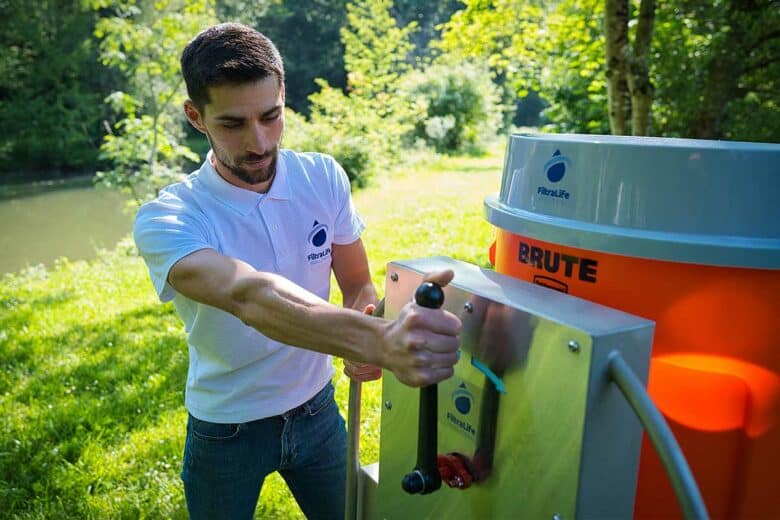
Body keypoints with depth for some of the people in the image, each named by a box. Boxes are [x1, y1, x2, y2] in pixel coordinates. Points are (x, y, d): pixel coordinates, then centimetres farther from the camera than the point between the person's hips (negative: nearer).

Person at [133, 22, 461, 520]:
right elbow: (248, 296, -42)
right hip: (226, 430, -2)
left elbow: (358, 285, -4)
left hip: (317, 409, 3)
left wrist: (365, 339, -28)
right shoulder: (165, 219, -23)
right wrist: (380, 340, -59)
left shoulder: (324, 177, -12)